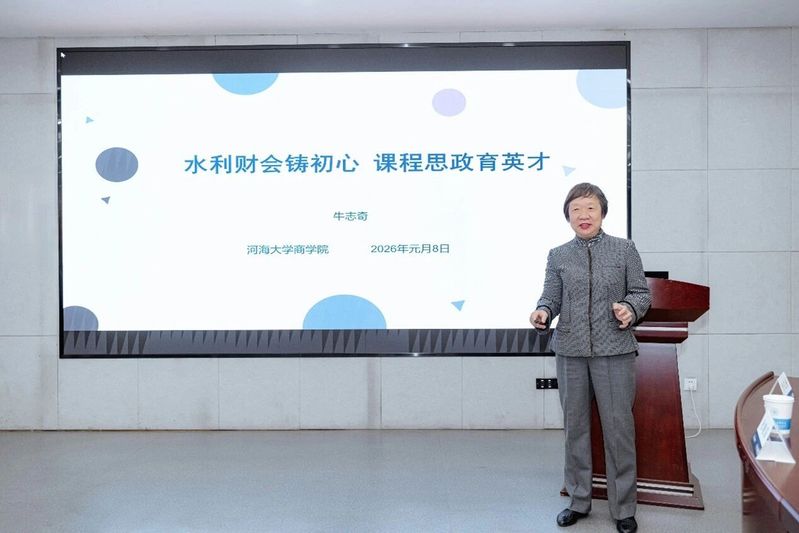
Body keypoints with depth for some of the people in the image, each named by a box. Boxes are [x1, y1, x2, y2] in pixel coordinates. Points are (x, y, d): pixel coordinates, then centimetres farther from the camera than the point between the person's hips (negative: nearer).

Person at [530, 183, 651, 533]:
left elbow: (641, 292, 5)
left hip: (614, 351, -2)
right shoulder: (558, 256, 8)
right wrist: (543, 312, -17)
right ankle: (578, 501, 25)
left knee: (618, 427, 0)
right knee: (575, 426, 10)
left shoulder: (625, 249, 3)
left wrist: (630, 308, -16)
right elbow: (552, 297, 5)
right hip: (570, 351, 2)